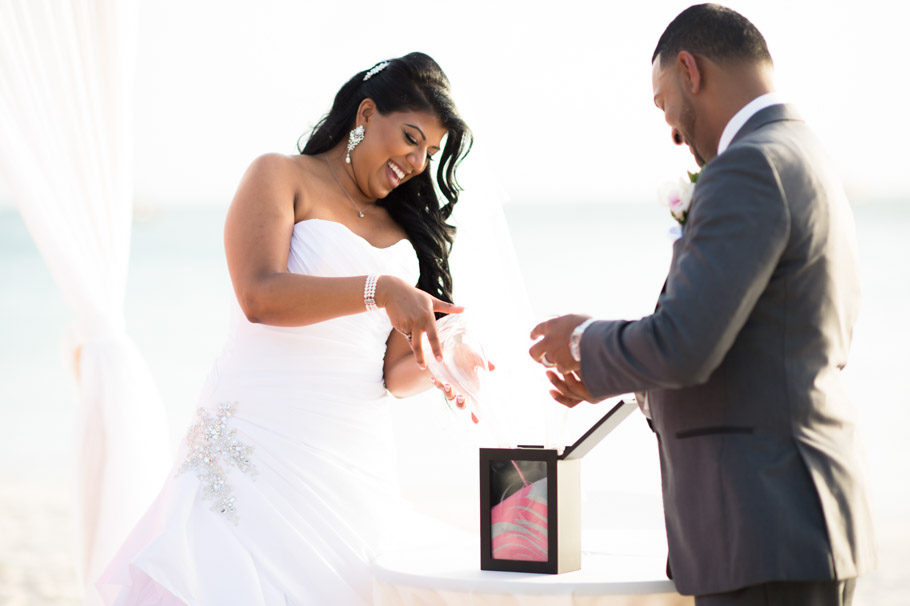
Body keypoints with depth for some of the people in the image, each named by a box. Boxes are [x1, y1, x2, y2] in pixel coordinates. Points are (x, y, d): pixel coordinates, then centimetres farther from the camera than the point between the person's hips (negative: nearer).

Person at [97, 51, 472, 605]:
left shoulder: (403, 229, 19)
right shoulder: (281, 177, 5)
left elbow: (395, 372, 11)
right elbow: (260, 295, -13)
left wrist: (441, 363, -11)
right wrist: (378, 288, -23)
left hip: (359, 461, 5)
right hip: (264, 443, -5)